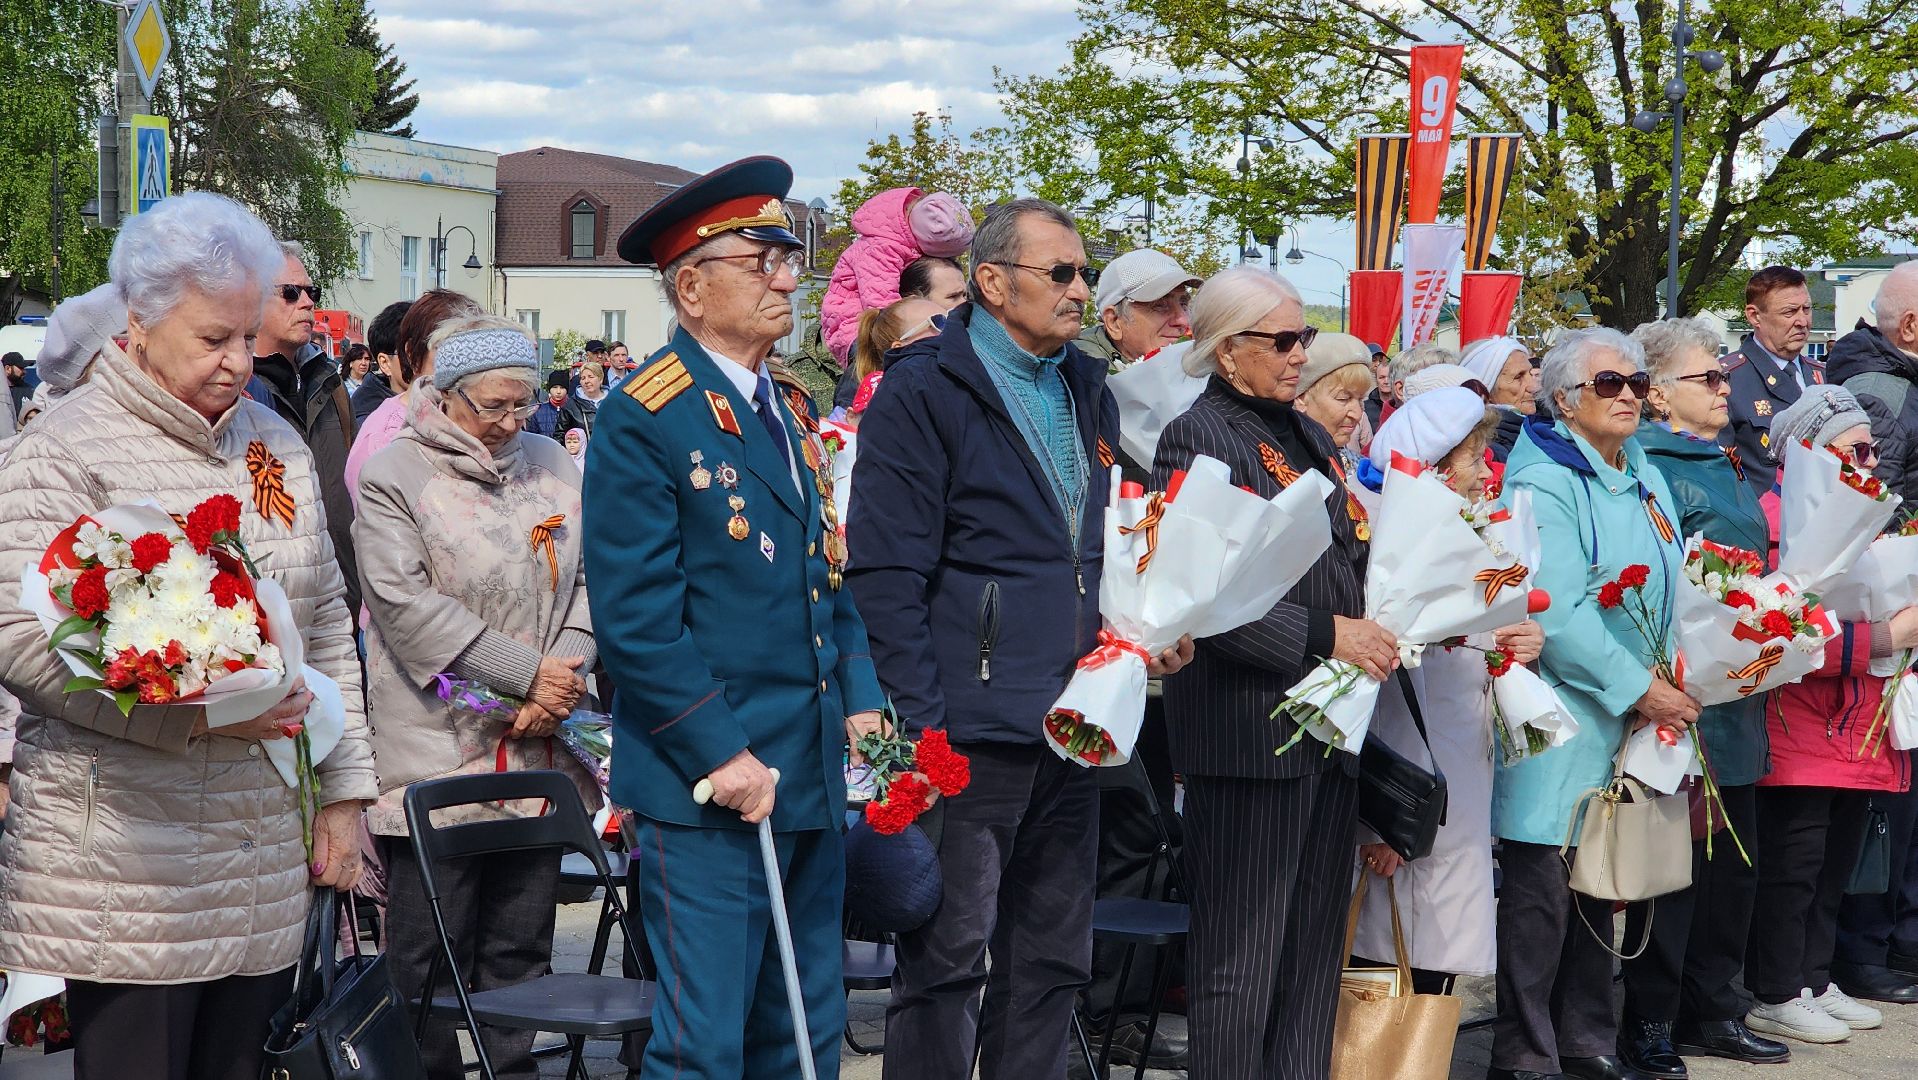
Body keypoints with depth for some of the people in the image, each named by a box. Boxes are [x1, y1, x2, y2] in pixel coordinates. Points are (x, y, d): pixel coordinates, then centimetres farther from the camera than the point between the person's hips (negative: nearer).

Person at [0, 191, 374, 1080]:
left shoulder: (276, 444, 13)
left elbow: (327, 626, 17)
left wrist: (344, 790, 12)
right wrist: (195, 711, -22)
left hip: (269, 859, 6)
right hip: (127, 863, -5)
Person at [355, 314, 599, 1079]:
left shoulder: (552, 466, 14)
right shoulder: (393, 476, -3)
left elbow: (590, 579, 11)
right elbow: (406, 601, -13)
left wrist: (563, 676, -6)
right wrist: (527, 671, -14)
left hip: (537, 750, 5)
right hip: (437, 751, -5)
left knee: (521, 945, 11)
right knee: (428, 955, 0)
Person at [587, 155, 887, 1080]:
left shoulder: (790, 410, 15)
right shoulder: (642, 420, -11)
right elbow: (635, 620, -15)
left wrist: (860, 700, 7)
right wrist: (722, 754, -17)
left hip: (813, 781, 8)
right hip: (710, 787, -8)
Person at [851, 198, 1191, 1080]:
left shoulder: (1090, 395, 15)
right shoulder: (923, 395, -8)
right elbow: (885, 576, -12)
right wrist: (922, 724, -17)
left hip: (1070, 730, 7)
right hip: (971, 732, -7)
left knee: (1052, 961, 14)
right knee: (947, 960, -1)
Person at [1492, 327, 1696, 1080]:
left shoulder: (1647, 482, 14)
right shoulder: (1544, 483, -11)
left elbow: (1670, 594, 17)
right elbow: (1556, 615, -19)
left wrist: (1671, 688, 3)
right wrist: (1639, 689, -17)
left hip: (1634, 721, 8)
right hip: (1560, 717, -7)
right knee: (1542, 886, -4)